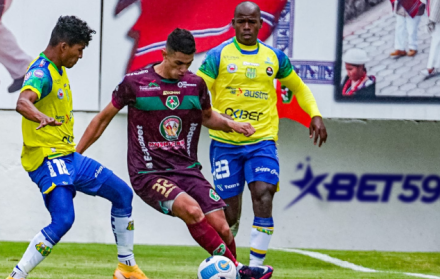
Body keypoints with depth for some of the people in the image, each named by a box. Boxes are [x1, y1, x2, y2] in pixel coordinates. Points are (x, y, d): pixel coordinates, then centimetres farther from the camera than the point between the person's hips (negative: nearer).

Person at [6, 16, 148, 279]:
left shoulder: (59, 70, 11)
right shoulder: (41, 73, -19)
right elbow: (23, 102, -40)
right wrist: (42, 118, -61)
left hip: (69, 156, 10)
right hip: (47, 158, -10)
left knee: (122, 193, 13)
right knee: (63, 219, -26)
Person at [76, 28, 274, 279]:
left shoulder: (195, 84, 5)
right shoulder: (134, 83, -5)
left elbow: (207, 116, 26)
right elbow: (104, 118, 9)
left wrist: (229, 124, 5)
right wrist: (75, 154, 13)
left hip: (187, 170, 4)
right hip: (149, 174, -4)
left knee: (221, 227, -12)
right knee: (191, 209, -31)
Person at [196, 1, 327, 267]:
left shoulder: (274, 57, 9)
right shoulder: (218, 56, 0)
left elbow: (299, 87, 23)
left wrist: (315, 115, 9)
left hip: (262, 141, 1)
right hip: (225, 143, -1)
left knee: (263, 196, -20)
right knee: (229, 213, 1)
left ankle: (256, 267, -18)